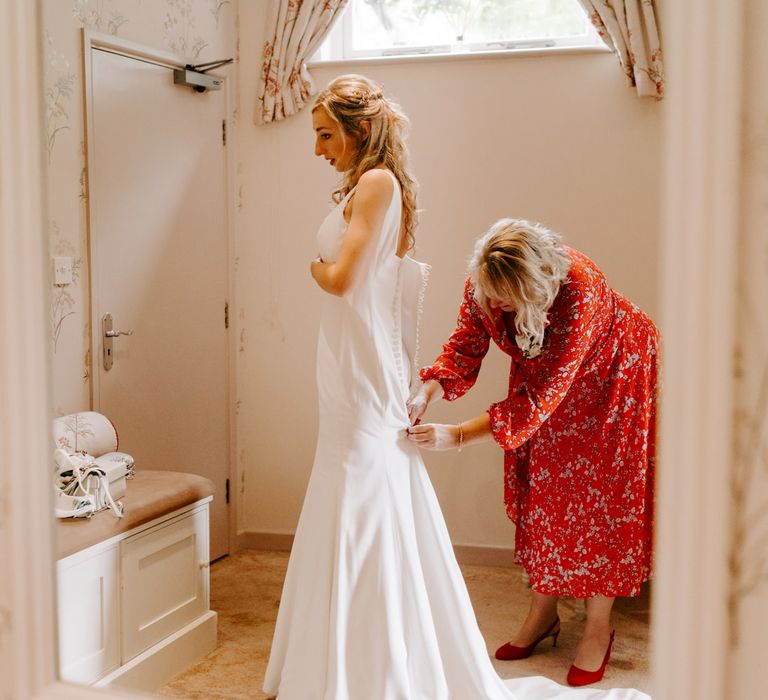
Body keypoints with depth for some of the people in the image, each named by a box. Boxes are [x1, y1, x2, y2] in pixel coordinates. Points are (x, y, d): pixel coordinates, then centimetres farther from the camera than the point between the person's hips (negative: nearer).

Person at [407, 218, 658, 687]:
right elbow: (466, 345, -16)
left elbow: (540, 397, -40)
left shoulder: (580, 293, -42)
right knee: (539, 489, 9)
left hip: (609, 375, -5)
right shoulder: (485, 283, -26)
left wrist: (456, 436, -42)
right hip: (543, 370, 6)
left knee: (601, 496, -2)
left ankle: (599, 629, 13)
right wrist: (426, 396, -36)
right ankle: (544, 612, 24)